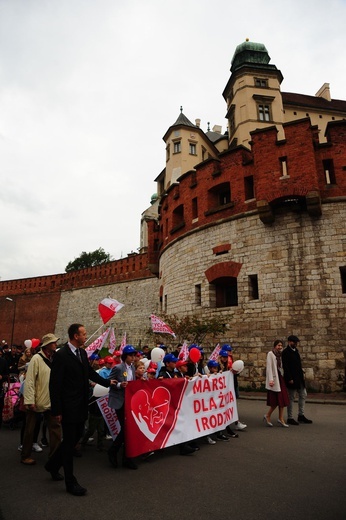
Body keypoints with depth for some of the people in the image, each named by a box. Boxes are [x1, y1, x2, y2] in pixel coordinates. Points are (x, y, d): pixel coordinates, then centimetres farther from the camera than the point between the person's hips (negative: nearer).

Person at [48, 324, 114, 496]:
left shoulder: (82, 352, 4)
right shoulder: (61, 355, -19)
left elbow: (90, 372, 18)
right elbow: (54, 385, -17)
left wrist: (107, 382, 20)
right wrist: (56, 411, -16)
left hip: (81, 405, 8)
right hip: (68, 407, -8)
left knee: (76, 436, 19)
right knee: (69, 442, 5)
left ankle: (53, 464, 42)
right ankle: (70, 482, 22)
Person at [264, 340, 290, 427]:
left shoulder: (281, 354, 12)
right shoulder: (270, 354, -8)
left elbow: (282, 367, 13)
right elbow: (269, 367, -14)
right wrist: (270, 380, -20)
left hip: (281, 378, 7)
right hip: (274, 378, -7)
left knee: (283, 399, 5)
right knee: (276, 400, -2)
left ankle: (281, 419, 13)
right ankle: (267, 416, 15)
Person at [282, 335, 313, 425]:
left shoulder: (295, 350, 12)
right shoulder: (286, 352, -15)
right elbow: (285, 367, -19)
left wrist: (302, 375, 14)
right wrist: (290, 379, -21)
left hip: (299, 378, 9)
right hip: (292, 379, -9)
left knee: (303, 395, 13)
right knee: (291, 398, 1)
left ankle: (301, 416, 25)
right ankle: (290, 418, 12)